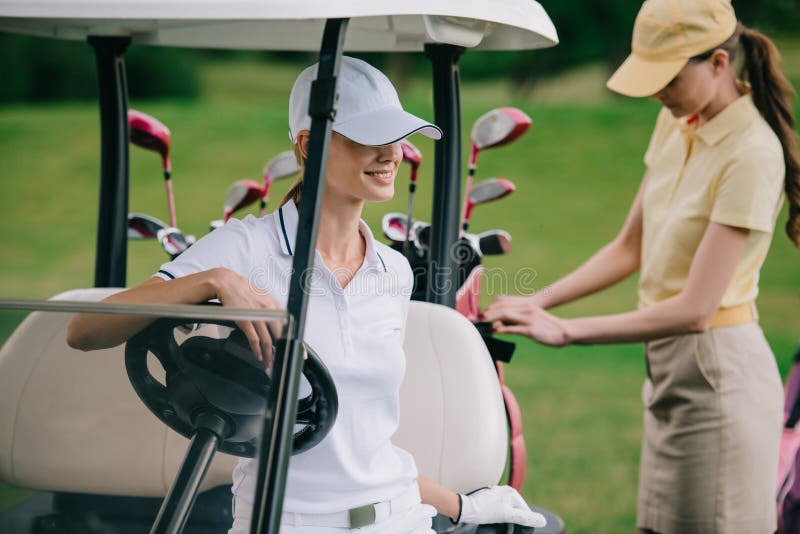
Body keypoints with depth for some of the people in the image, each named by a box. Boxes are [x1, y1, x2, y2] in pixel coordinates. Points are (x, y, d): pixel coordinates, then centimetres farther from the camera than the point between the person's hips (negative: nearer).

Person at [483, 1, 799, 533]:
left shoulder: (752, 152, -19)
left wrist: (566, 330, -19)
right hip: (669, 368, 8)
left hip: (719, 373, -8)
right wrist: (539, 302, 5)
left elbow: (694, 308, -23)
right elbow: (629, 248, 16)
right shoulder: (675, 123, 7)